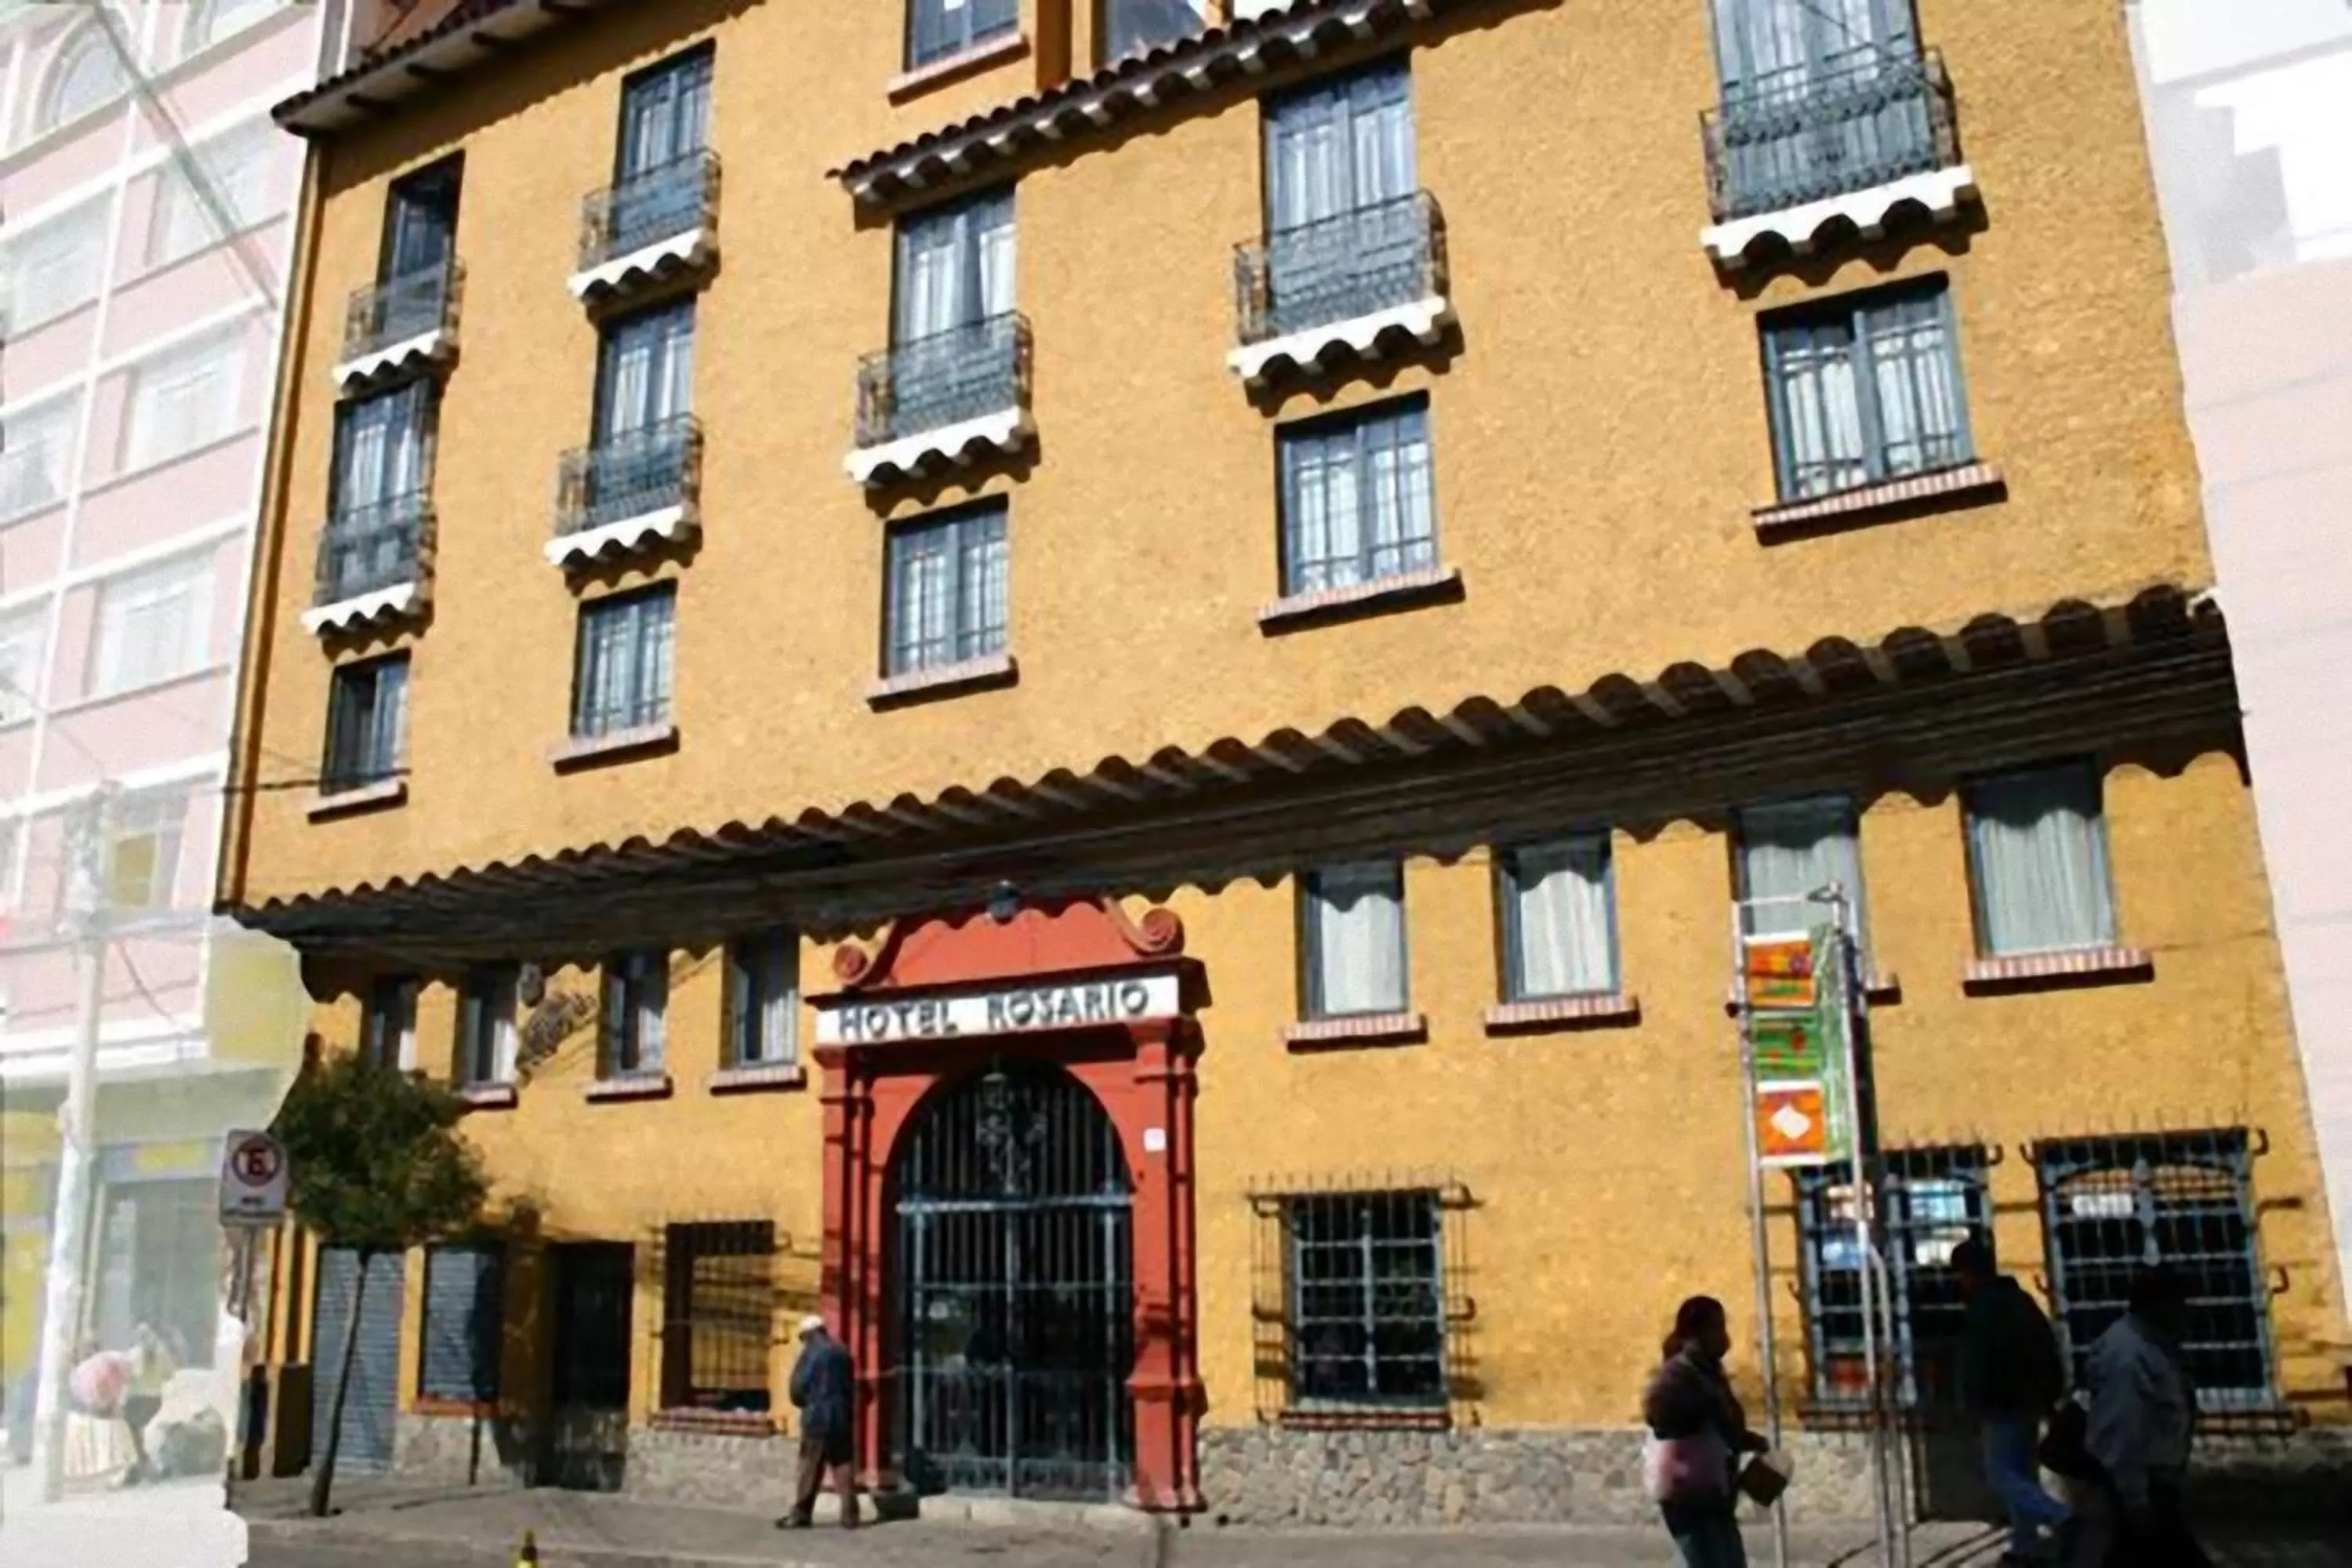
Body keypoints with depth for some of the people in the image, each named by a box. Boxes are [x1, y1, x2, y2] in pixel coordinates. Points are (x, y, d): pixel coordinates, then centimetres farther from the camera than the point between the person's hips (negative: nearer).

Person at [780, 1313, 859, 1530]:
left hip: (818, 1415, -6)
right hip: (841, 1415, 6)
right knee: (843, 1465, 6)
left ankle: (801, 1514, 3)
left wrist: (803, 1403, 12)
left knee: (810, 1467, 0)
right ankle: (850, 1515, 3)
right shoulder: (841, 1351, 12)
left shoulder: (811, 1352, -6)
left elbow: (798, 1385, -6)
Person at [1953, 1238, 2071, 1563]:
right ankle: (2028, 1543, 17)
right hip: (2031, 1400, 9)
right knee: (2023, 1472, 14)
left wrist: (1975, 1406, -13)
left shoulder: (1983, 1310, -16)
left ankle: (2061, 1518, -20)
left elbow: (1977, 1364, -20)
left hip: (2004, 1404, -9)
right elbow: (2049, 1350, 17)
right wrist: (2050, 1395, 19)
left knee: (2001, 1475, -5)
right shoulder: (2021, 1300, 13)